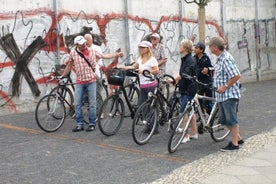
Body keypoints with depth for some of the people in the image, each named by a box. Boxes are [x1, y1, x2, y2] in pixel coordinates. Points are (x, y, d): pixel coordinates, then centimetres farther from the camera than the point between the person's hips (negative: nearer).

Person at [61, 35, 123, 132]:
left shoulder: (92, 52, 3)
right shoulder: (73, 53, 1)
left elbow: (104, 56, 11)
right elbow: (69, 66, 12)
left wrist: (117, 54, 5)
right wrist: (62, 76, 15)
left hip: (91, 81, 0)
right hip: (80, 82, 0)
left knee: (92, 104, 2)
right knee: (77, 104, 1)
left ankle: (92, 124, 12)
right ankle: (79, 124, 11)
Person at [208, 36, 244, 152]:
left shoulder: (226, 59, -19)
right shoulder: (220, 58, 12)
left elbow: (236, 75, -24)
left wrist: (225, 87, -19)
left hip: (229, 94, -10)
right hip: (222, 95, 10)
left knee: (231, 120, -1)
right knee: (224, 120, 16)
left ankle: (235, 144, 9)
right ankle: (238, 138, 29)